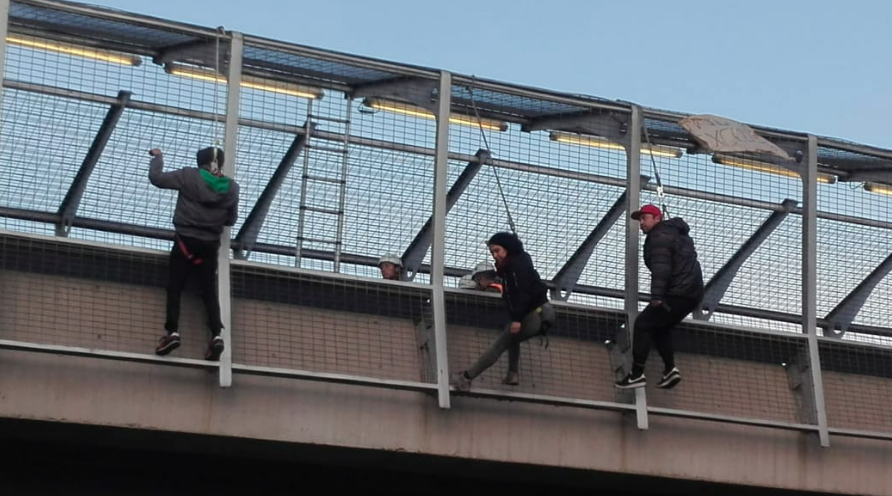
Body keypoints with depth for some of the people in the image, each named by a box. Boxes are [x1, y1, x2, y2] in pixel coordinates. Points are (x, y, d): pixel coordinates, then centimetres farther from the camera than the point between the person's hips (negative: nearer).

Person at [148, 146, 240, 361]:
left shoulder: (189, 176, -9)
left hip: (186, 241, -3)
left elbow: (156, 177, -4)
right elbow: (231, 219, 11)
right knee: (209, 290, 7)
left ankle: (173, 332, -13)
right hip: (210, 245, 3)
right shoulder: (232, 188, 1)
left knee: (174, 287, 1)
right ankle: (216, 335, -9)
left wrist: (157, 157, 13)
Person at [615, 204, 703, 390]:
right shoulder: (676, 233, 24)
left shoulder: (660, 236, -9)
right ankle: (670, 369, 11)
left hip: (678, 293, -10)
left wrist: (656, 296, -30)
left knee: (643, 323, -7)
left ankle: (637, 374, -12)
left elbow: (660, 268, -22)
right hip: (692, 292, 10)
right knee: (660, 327, 22)